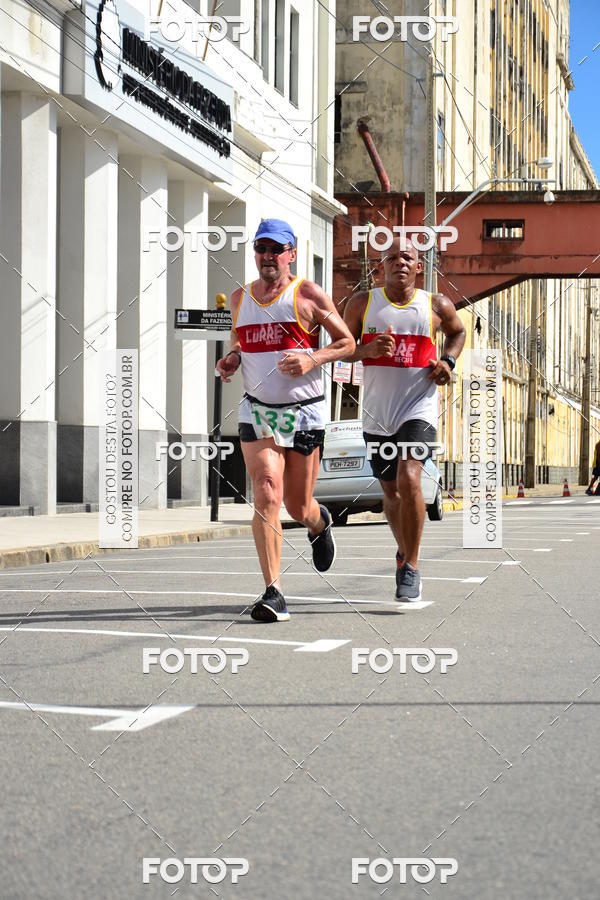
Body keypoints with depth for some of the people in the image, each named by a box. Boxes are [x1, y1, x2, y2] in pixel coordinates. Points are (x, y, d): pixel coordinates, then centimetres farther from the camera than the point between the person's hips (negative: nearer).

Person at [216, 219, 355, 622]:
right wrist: (231, 359, 3)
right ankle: (273, 593, -16)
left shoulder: (309, 295, -5)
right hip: (257, 411, 2)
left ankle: (319, 522, 47)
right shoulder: (240, 298, 8)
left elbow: (348, 342, -1)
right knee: (266, 497, -16)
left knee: (298, 507, 7)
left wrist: (311, 360, -18)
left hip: (305, 412, -2)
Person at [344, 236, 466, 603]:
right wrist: (366, 350, -15)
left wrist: (449, 360, 2)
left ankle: (411, 566, -13)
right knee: (391, 491, 14)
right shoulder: (363, 303, 2)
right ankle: (404, 551, 41)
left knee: (409, 479, -23)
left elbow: (458, 331, 22)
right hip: (376, 413, 3)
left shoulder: (437, 306, 2)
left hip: (418, 408, -2)